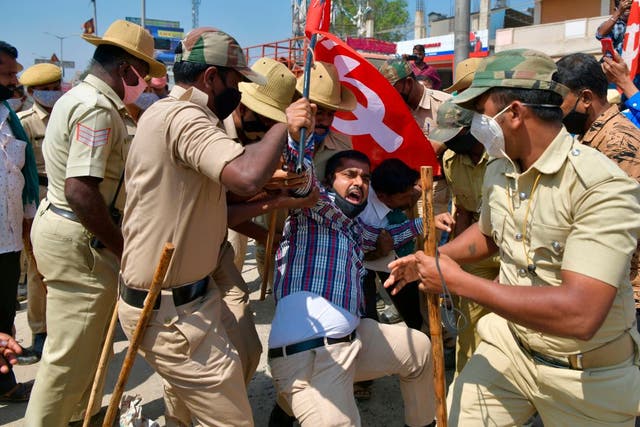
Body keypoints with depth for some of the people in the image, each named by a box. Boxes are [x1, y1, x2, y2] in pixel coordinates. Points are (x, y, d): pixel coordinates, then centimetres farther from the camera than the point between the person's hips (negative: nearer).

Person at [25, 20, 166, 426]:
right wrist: (123, 247, -20)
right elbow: (80, 191, -29)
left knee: (88, 341, 24)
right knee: (72, 352, 2)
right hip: (79, 241, -11)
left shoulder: (80, 97, 14)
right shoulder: (98, 109, -20)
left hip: (62, 225, 11)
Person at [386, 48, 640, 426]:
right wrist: (431, 258, 2)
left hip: (587, 377, -5)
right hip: (509, 345, 6)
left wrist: (457, 281, -30)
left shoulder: (603, 186, -26)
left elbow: (579, 316, -36)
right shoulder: (498, 169, -3)